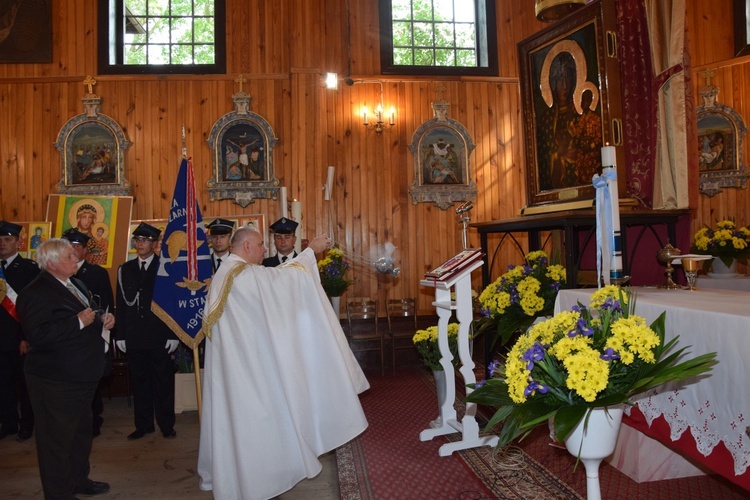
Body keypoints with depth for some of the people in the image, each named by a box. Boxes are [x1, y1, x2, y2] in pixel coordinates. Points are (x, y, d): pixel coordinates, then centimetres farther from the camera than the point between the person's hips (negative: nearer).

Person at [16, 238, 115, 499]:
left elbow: (89, 317, 24)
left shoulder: (76, 284, 11)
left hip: (81, 377, 10)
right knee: (57, 440, 4)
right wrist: (79, 321, -28)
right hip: (56, 381, -10)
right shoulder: (36, 293, -18)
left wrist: (102, 320, 3)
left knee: (81, 433, 23)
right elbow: (37, 335, -29)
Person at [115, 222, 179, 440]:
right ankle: (143, 425, 22)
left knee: (163, 381, 4)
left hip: (159, 335, -3)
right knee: (140, 381, 10)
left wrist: (173, 334, -9)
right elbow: (121, 303, 9)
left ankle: (166, 425, 16)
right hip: (134, 336, 3)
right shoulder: (125, 269, 10)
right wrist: (120, 335, 4)